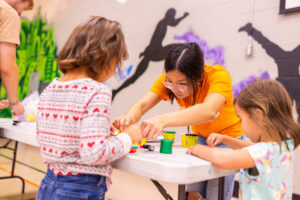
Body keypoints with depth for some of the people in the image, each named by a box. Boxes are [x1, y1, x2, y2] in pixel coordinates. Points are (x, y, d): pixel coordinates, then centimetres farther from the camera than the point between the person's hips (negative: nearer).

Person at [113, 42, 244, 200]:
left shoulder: (218, 75, -34)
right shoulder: (170, 79, -20)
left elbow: (209, 111, -52)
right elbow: (142, 105, -30)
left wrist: (163, 120, -67)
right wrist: (129, 118, -53)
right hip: (199, 135, 4)